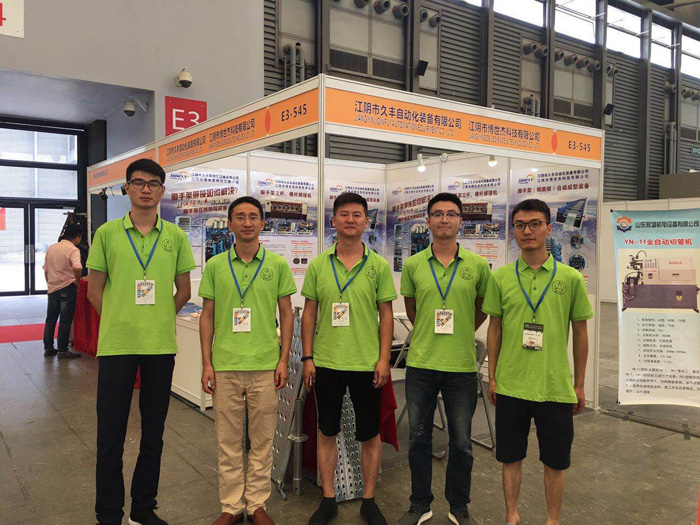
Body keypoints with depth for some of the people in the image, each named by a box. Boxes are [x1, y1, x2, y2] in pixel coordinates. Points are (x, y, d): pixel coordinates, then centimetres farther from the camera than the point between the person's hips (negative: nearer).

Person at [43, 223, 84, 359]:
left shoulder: (51, 248, 9)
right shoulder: (73, 250, -12)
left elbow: (46, 270, 13)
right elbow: (77, 268, -27)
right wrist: (77, 282, -13)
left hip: (52, 288, 6)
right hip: (67, 288, -6)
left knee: (50, 319, 15)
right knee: (65, 321, 1)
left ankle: (48, 348, 22)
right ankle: (62, 351, 5)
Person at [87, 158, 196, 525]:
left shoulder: (175, 236, 4)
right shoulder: (107, 233, 1)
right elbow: (94, 290, 4)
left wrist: (158, 319, 3)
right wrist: (120, 321, 2)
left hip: (161, 345, 2)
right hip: (116, 344, -1)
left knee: (153, 432, 12)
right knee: (111, 433, 6)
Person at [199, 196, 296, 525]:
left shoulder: (277, 264, 3)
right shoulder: (215, 265, 5)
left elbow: (286, 314, 6)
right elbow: (207, 316, 6)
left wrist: (284, 359, -1)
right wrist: (207, 363, 1)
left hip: (265, 365, 0)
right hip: (225, 365, 1)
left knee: (262, 439, 8)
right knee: (228, 439, 9)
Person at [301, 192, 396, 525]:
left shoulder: (378, 266, 0)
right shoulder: (318, 265, 3)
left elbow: (386, 315, 1)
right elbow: (309, 313, 5)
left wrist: (384, 359, -6)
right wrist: (307, 357, 0)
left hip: (366, 363, -1)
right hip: (326, 363, 1)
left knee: (369, 434, 9)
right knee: (327, 432, 12)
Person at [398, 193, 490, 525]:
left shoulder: (477, 265, -2)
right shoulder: (413, 265, 0)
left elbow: (482, 309, 12)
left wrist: (460, 335, 10)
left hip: (461, 365, 0)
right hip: (421, 364, 1)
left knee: (461, 442, 11)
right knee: (418, 438, 11)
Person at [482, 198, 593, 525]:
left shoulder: (571, 278, -1)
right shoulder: (500, 277, 1)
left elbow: (580, 333, 4)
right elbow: (494, 329, 6)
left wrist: (579, 385, 5)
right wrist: (492, 378, 5)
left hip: (556, 386, -1)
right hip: (511, 385, 1)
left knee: (555, 461, 12)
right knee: (511, 457, 13)